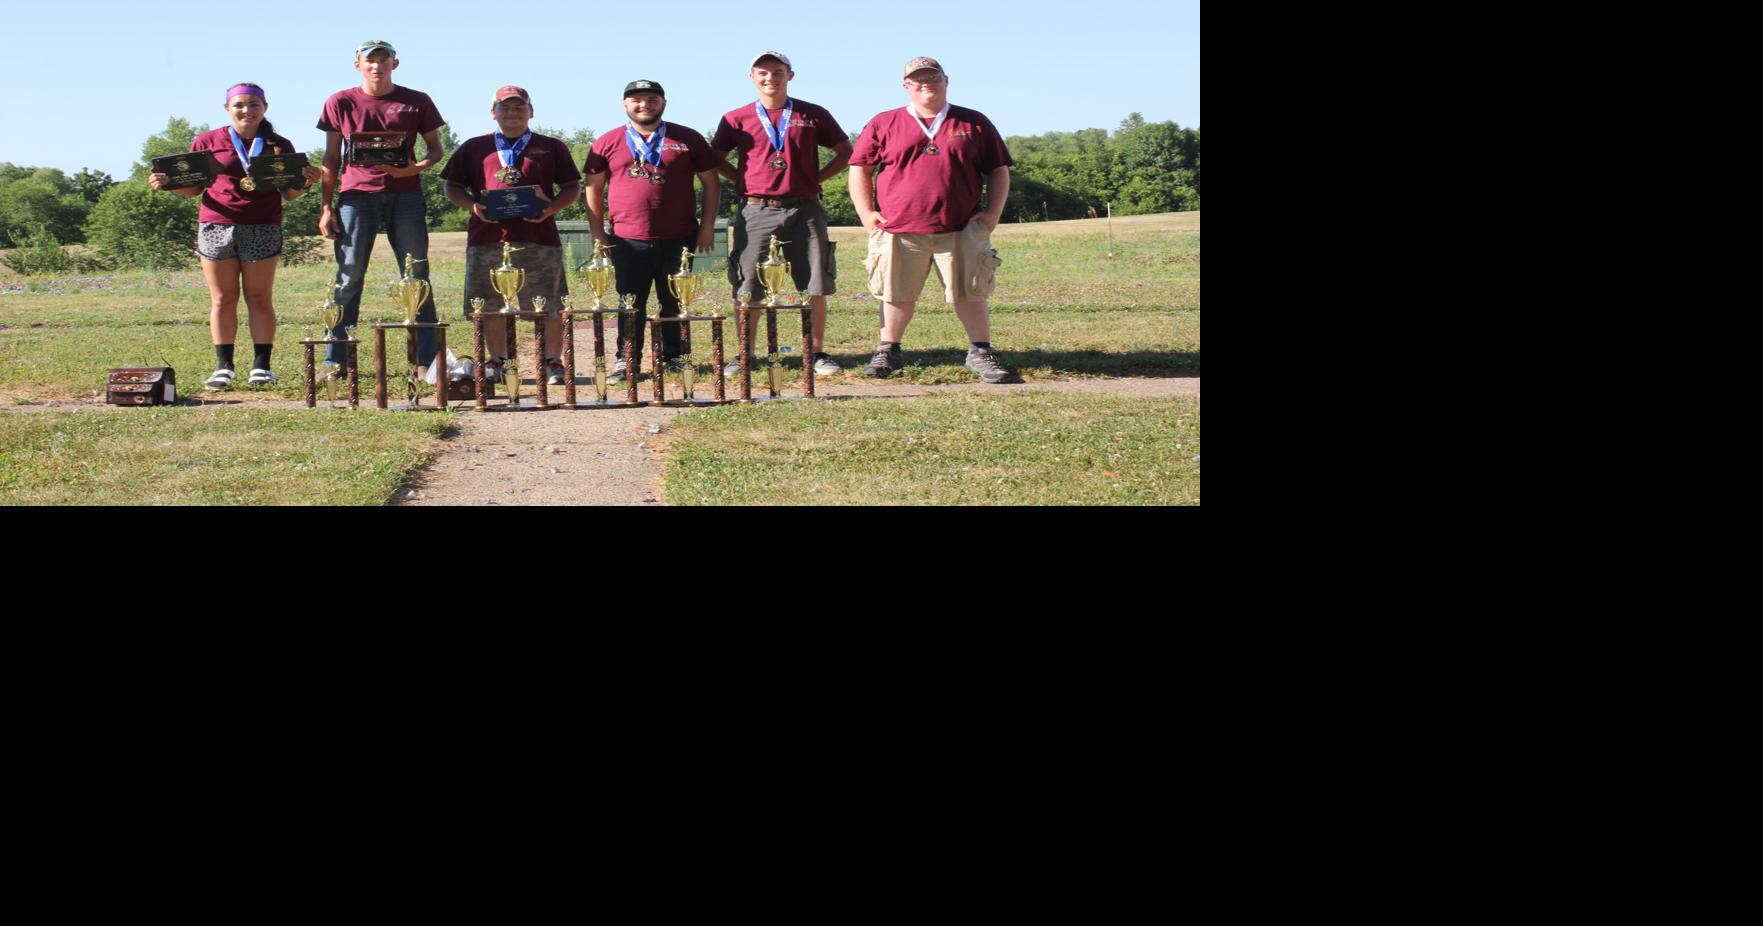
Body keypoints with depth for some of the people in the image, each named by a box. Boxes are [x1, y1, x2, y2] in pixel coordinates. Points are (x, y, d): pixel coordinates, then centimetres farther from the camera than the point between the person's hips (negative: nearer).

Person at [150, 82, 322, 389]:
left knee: (260, 299, 1)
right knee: (223, 299, 3)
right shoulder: (207, 142, 8)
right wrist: (166, 184, -8)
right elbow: (193, 187, 10)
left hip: (263, 229, 0)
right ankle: (223, 366, 5)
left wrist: (305, 183, -11)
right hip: (216, 226, 0)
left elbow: (288, 193, 9)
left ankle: (261, 366, 4)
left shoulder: (280, 146, 9)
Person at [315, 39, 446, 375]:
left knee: (417, 277, -1)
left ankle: (427, 359, 1)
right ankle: (336, 361, 0)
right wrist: (326, 207, 4)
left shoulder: (416, 102, 9)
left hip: (405, 193, 0)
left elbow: (436, 148, 12)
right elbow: (331, 158, 11)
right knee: (349, 277, -4)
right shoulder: (341, 103, 10)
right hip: (357, 193, 0)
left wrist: (416, 167, -10)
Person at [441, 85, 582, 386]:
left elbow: (572, 187, 12)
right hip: (487, 238, 1)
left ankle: (553, 363, 8)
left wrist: (552, 207, -7)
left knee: (549, 307, -1)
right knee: (490, 307, 5)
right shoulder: (474, 149, 16)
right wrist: (472, 205, -5)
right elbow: (452, 187, 15)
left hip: (539, 239, -1)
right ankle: (496, 362, 16)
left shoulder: (552, 148, 13)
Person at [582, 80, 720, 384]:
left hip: (678, 239, 0)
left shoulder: (688, 140, 6)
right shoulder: (607, 143, 7)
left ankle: (673, 358, 16)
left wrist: (707, 226, 2)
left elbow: (711, 183, 9)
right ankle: (626, 361, 12)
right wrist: (598, 234, 5)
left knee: (675, 302, 6)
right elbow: (594, 189, 10)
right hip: (627, 241, 0)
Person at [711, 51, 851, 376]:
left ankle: (818, 353, 10)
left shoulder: (813, 116, 7)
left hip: (804, 211, 0)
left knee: (815, 286, 1)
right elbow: (715, 158, 16)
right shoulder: (737, 119, 6)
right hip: (756, 212, 0)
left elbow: (845, 152, 14)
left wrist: (816, 178, 4)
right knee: (748, 288, 0)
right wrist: (743, 180, 4)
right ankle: (744, 355, 9)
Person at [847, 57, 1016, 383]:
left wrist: (993, 212, 1)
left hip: (960, 231, 0)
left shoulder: (973, 124, 10)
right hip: (898, 231, 0)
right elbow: (859, 168, 11)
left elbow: (998, 170, 12)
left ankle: (981, 353, 12)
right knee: (897, 295, 6)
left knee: (969, 293, 1)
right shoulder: (884, 124, 8)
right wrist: (866, 213, 1)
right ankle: (888, 352, 20)